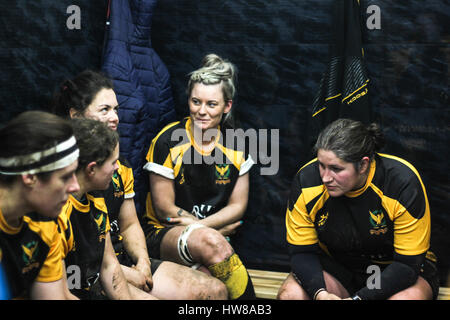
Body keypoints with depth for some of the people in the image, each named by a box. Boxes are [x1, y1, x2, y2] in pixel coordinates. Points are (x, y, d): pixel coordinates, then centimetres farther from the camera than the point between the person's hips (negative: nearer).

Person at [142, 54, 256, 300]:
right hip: (164, 234, -4)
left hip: (216, 233, 4)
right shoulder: (168, 141, -8)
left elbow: (238, 206, 6)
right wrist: (213, 229, -5)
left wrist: (200, 225, -10)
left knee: (207, 273, -33)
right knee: (210, 241, -35)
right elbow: (164, 209, -6)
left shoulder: (235, 144, 4)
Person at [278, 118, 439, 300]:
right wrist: (320, 293, -30)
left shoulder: (404, 182, -25)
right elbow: (301, 252, -10)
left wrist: (359, 298, -32)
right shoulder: (305, 180, -18)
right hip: (337, 267, 2)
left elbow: (408, 263, -21)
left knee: (407, 297, -35)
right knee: (290, 294, -26)